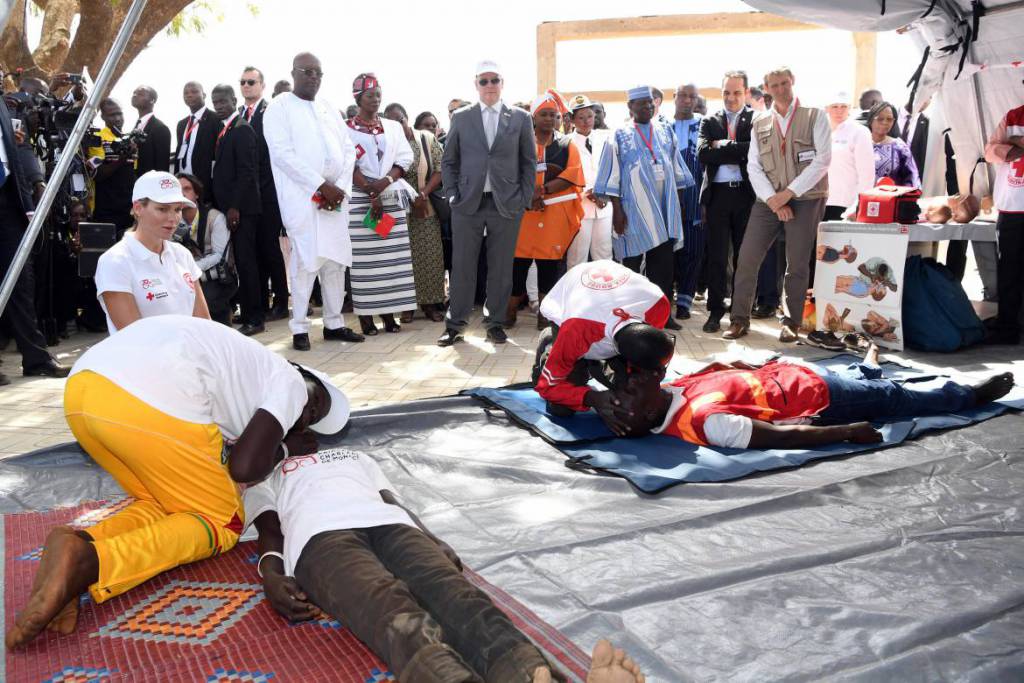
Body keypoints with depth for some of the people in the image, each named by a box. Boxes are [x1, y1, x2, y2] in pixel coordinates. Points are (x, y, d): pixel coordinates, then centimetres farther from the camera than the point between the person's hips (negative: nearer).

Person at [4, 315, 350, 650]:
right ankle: (88, 560, -13)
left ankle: (80, 542, -3)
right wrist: (285, 448, 21)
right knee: (222, 523, 12)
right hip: (153, 402, -9)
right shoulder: (291, 383, 13)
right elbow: (246, 467, 2)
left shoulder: (242, 362, 36)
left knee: (162, 505, 28)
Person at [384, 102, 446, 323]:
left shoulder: (427, 139, 1)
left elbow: (440, 170, -2)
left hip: (426, 208, 1)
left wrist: (423, 194, -13)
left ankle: (430, 302, 13)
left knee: (430, 255, 2)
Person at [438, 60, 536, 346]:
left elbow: (529, 163, 9)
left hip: (507, 204, 0)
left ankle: (495, 323, 15)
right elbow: (449, 161, 11)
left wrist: (524, 199, 0)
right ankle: (455, 324, 9)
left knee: (501, 268, 4)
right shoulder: (460, 117, 9)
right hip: (467, 204, 0)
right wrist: (452, 195, 0)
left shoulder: (520, 118, 8)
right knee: (462, 266, 1)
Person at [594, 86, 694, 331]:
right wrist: (617, 210, -10)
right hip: (634, 210, -4)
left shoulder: (666, 133, 11)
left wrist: (677, 201, 10)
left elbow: (676, 171, 15)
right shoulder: (620, 136, 0)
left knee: (663, 262, 4)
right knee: (632, 262, 2)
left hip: (663, 208, 4)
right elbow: (613, 176, -4)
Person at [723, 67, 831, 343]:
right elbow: (753, 166, 4)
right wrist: (772, 199, -10)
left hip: (805, 199, -2)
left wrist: (789, 192, -13)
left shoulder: (815, 116, 2)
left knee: (797, 264, 1)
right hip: (769, 201, 3)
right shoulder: (759, 122, 10)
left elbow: (823, 159, -7)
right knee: (747, 258, -4)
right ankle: (739, 319, 6)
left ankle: (791, 323, 12)